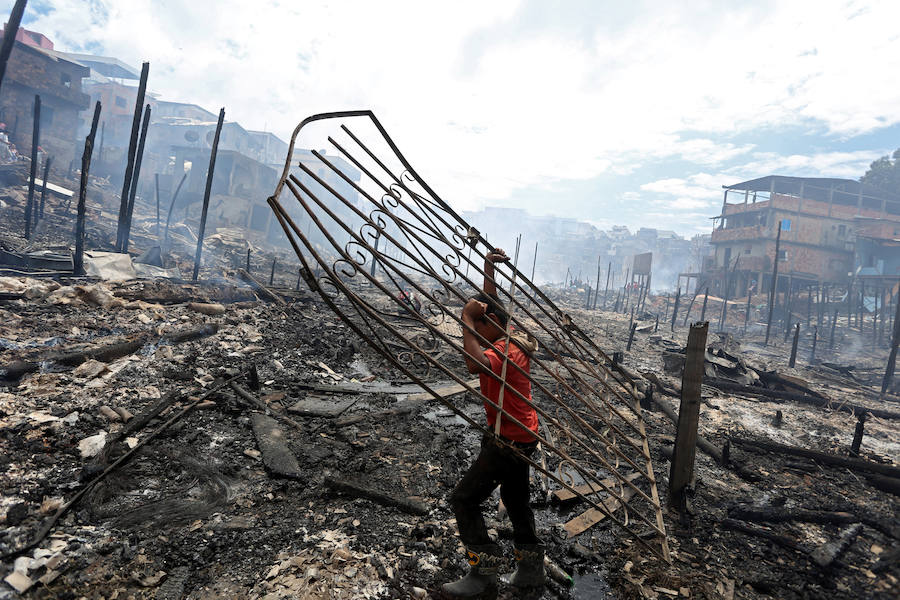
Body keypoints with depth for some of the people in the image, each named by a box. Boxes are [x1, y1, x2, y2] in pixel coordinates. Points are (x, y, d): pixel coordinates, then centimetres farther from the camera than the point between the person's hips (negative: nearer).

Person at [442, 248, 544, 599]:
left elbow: (475, 363, -47)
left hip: (509, 441, -10)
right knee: (515, 499, 22)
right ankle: (531, 569, 36)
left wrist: (467, 319, -37)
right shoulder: (511, 337, 2)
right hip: (519, 436, 10)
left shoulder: (505, 350, -26)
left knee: (464, 500, -2)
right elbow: (490, 302, 14)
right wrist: (488, 268, 9)